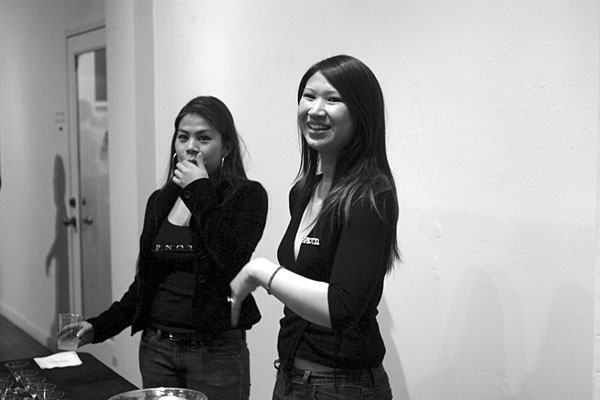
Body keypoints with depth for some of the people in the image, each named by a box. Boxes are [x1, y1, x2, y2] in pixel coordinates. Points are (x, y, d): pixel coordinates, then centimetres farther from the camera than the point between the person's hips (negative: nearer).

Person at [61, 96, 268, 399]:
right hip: (155, 349, 5)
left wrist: (200, 193, -19)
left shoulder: (247, 196, -7)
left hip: (216, 352, -4)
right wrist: (100, 326, 6)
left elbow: (233, 262, -24)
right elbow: (144, 281, 15)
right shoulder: (160, 201, 8)